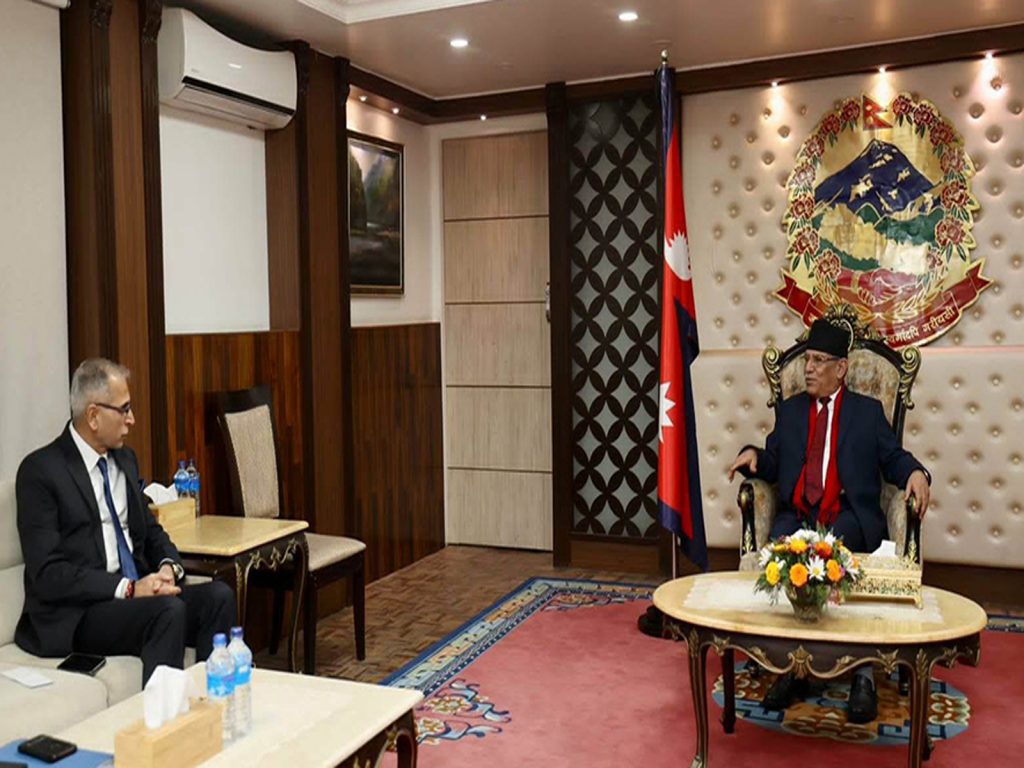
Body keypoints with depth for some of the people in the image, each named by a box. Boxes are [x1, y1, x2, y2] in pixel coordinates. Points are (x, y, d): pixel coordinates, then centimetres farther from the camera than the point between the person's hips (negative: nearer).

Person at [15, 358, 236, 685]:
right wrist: (128, 588, -22)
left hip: (138, 592, 7)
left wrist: (168, 565, -2)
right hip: (76, 613, -6)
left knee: (219, 595, -20)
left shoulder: (125, 459, 14)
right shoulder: (40, 471, -9)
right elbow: (48, 573, -15)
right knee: (169, 610, -33)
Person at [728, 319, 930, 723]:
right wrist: (752, 455, -2)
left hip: (849, 519, -2)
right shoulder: (790, 409, 21)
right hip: (798, 516, 2)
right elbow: (772, 465, 20)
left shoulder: (868, 410, 15)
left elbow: (893, 459, 12)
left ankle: (862, 673, -27)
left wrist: (916, 472, -10)